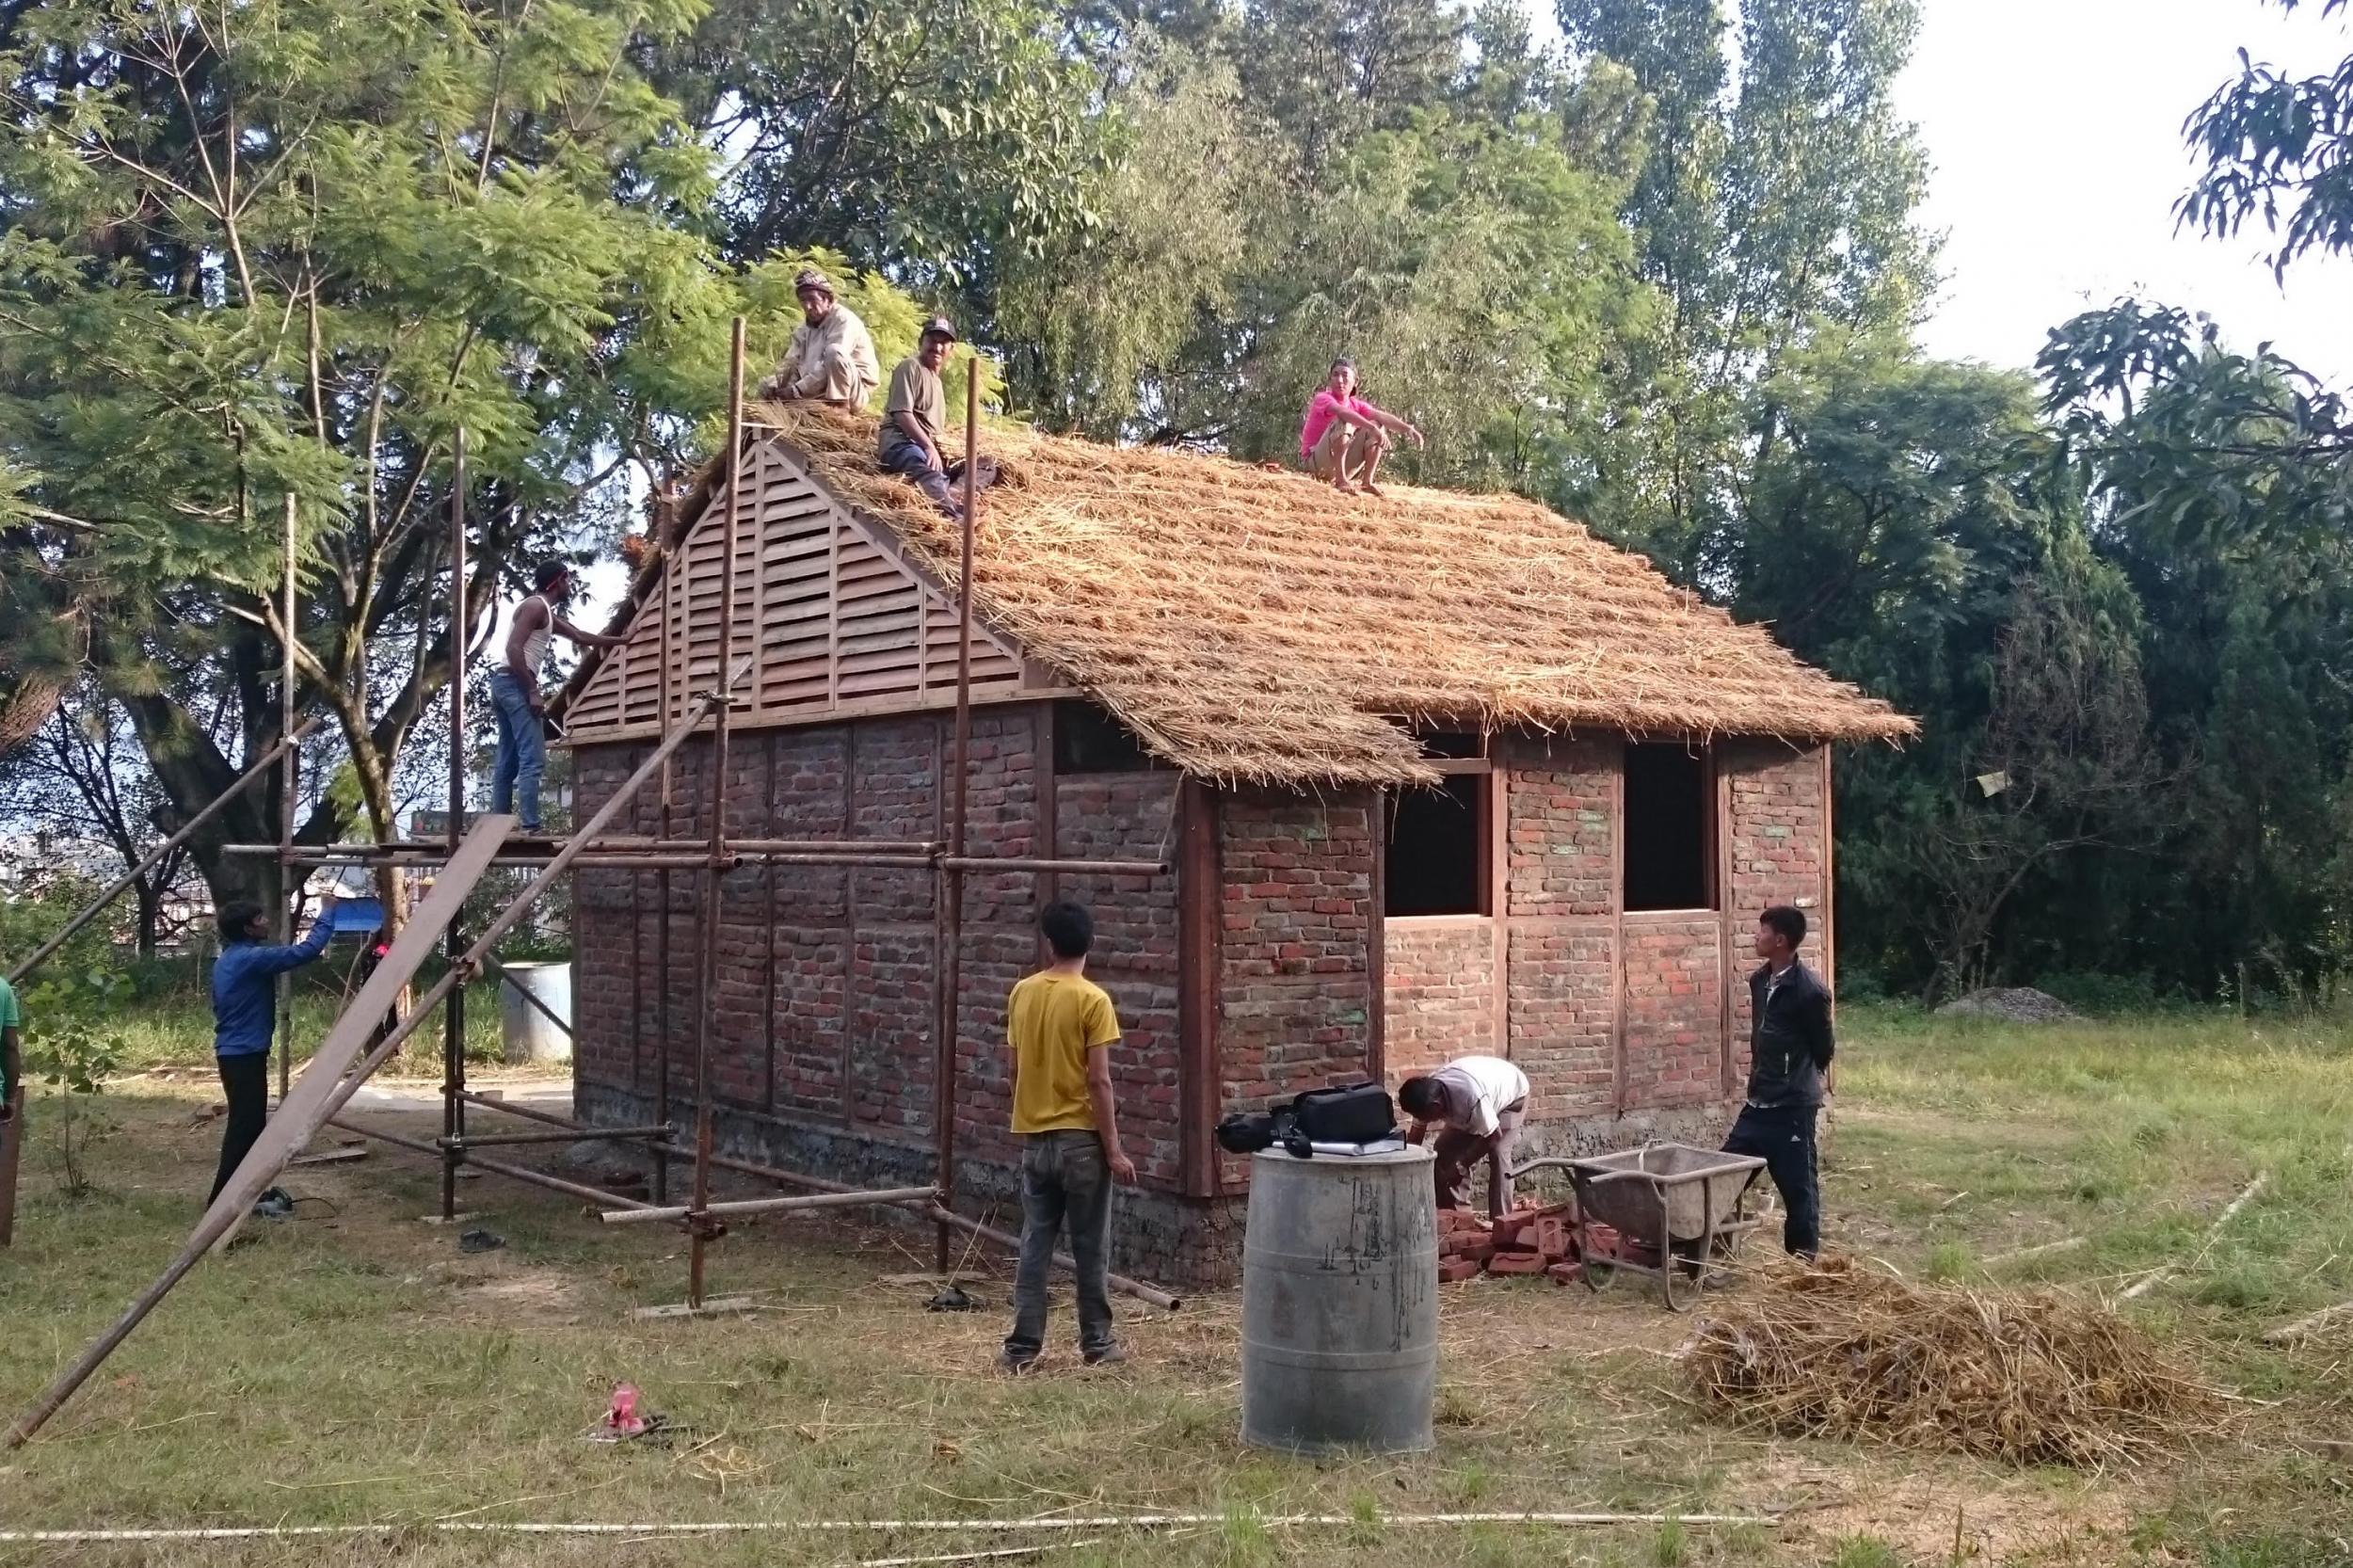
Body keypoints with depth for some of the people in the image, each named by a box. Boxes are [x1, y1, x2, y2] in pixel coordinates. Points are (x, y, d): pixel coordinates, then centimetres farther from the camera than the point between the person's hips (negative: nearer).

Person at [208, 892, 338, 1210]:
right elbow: (306, 951, -23)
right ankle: (225, 1198, -5)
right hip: (246, 1053, -10)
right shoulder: (250, 958, -18)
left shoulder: (226, 960, 13)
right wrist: (327, 912, -13)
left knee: (246, 1123, 15)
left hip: (233, 1050, 10)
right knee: (246, 1125, -7)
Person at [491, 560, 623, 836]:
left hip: (506, 684, 10)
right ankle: (531, 829, -21)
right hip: (516, 683, -10)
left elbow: (581, 637, 33)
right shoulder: (536, 605, -7)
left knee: (507, 763, 8)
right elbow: (514, 648, -17)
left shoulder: (547, 614, 23)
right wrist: (533, 692, -21)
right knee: (532, 760, -15)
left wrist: (621, 641, 40)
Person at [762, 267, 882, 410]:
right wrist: (776, 389, -20)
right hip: (820, 391, 7)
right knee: (766, 386, 5)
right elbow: (791, 363, 0)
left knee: (834, 351, -34)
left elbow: (831, 363, -28)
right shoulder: (805, 327, 9)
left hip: (856, 391, -7)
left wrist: (797, 390, -30)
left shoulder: (844, 320, -16)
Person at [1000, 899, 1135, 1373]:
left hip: (1034, 1138, 5)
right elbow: (1098, 1080, -15)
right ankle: (1097, 1343, 15)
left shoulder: (1022, 993, 4)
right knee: (1091, 1249, 7)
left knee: (1034, 1247, 9)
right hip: (1080, 1139, -5)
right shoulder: (1092, 1000, -13)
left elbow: (1017, 1068, 10)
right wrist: (1114, 1149, -10)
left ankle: (1023, 1346, 8)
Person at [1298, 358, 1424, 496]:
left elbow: (1380, 416, -10)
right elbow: (1342, 412, -33)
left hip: (1343, 466, 6)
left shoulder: (1356, 405, 8)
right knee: (1344, 421, -29)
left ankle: (1367, 481, -8)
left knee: (1377, 426, -4)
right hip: (1316, 462, -6)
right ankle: (1340, 480, -29)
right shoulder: (1323, 398, -11)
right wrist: (1373, 428, -44)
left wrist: (1407, 429, -27)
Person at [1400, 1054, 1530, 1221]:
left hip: (1512, 1094, -6)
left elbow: (1493, 1135, -33)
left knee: (1498, 1153, -24)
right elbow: (1414, 1138, -13)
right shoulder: (1427, 1095, -25)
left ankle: (1500, 1219, -16)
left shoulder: (1472, 1097, -46)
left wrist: (1461, 1166, -30)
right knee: (1445, 1149, -5)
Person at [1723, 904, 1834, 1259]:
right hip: (1758, 1103, 8)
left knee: (1798, 1187, 2)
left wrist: (1797, 1082, 8)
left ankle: (1803, 1260, 13)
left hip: (1792, 1108, -8)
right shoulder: (1759, 981, 8)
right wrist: (1763, 1077, 16)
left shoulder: (1809, 990, -16)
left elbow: (1823, 1049, -5)